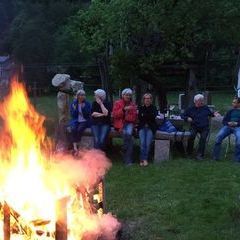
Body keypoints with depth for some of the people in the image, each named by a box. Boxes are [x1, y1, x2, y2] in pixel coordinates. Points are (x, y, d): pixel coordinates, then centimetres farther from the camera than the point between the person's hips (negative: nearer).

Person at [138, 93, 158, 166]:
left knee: (148, 142, -22)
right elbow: (139, 118, 1)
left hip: (150, 127, -1)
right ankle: (144, 159, -15)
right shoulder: (141, 108, 13)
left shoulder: (154, 108, 9)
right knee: (142, 142, -23)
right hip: (142, 127, 1)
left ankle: (143, 159, -12)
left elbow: (153, 117, -7)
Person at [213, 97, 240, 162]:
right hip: (228, 126, 3)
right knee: (219, 136, -24)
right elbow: (224, 121, 19)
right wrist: (228, 123, -3)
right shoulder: (230, 111, 24)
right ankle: (215, 156, -20)